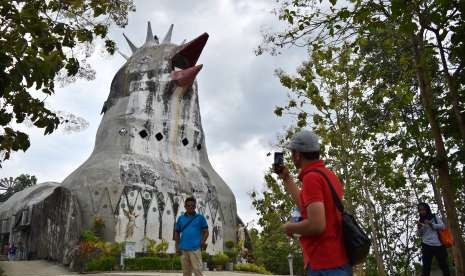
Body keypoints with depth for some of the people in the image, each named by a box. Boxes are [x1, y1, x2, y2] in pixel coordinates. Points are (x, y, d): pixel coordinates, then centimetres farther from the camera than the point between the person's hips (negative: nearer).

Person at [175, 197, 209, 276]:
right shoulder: (181, 218, 11)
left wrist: (203, 241, -14)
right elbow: (177, 233, 15)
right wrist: (177, 247, 5)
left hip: (195, 248, -3)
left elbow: (206, 231, 3)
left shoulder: (200, 217, 4)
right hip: (183, 249, 3)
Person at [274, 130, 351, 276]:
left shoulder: (311, 177, -17)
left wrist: (289, 227, -8)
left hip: (325, 263, -9)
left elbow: (316, 225, -26)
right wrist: (286, 178, 25)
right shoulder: (329, 174, 11)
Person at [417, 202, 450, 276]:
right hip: (426, 245, 1)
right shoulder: (420, 221, 15)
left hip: (438, 245, -1)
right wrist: (419, 228, -9)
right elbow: (420, 234, 12)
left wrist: (431, 224, -14)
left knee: (443, 265, 2)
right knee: (426, 266, -5)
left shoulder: (435, 217, 9)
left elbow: (442, 226, -2)